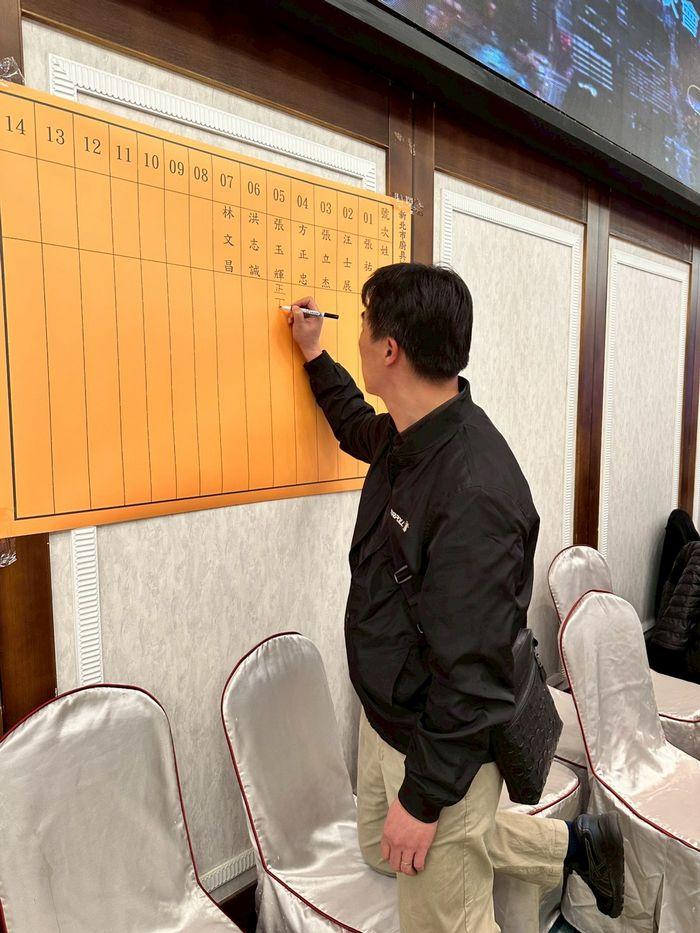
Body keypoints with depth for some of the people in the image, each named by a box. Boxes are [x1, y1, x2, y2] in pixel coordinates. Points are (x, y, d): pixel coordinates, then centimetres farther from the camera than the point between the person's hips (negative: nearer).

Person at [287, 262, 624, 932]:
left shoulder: (474, 491, -32)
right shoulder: (408, 438, -5)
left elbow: (471, 671, -27)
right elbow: (359, 430, 21)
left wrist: (422, 798, -17)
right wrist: (314, 355, 21)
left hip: (442, 745, -8)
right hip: (385, 717, 9)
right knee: (380, 852, 28)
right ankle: (573, 844, 39)